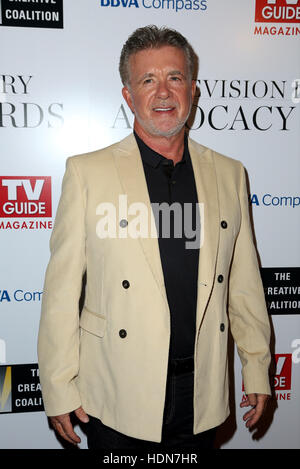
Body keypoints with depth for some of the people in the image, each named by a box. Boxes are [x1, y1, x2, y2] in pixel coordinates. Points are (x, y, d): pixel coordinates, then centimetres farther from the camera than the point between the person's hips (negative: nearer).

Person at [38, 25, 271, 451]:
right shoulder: (88, 172, -7)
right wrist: (60, 388, -5)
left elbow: (244, 283, 6)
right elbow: (62, 289, -6)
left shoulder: (229, 174, 2)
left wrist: (257, 369, 9)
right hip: (119, 398, -2)